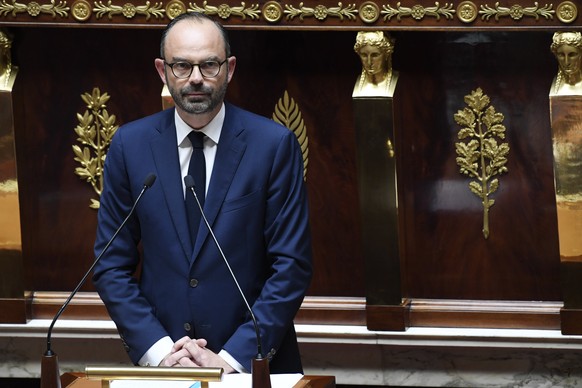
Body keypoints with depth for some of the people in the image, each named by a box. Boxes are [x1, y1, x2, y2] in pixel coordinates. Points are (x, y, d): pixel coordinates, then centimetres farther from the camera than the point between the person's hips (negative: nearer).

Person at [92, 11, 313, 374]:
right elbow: (112, 265, 1)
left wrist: (233, 357, -15)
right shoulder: (130, 145, 0)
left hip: (255, 363, -1)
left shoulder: (275, 144, -6)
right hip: (158, 362, 1)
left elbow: (292, 265, -8)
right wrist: (158, 348, -11)